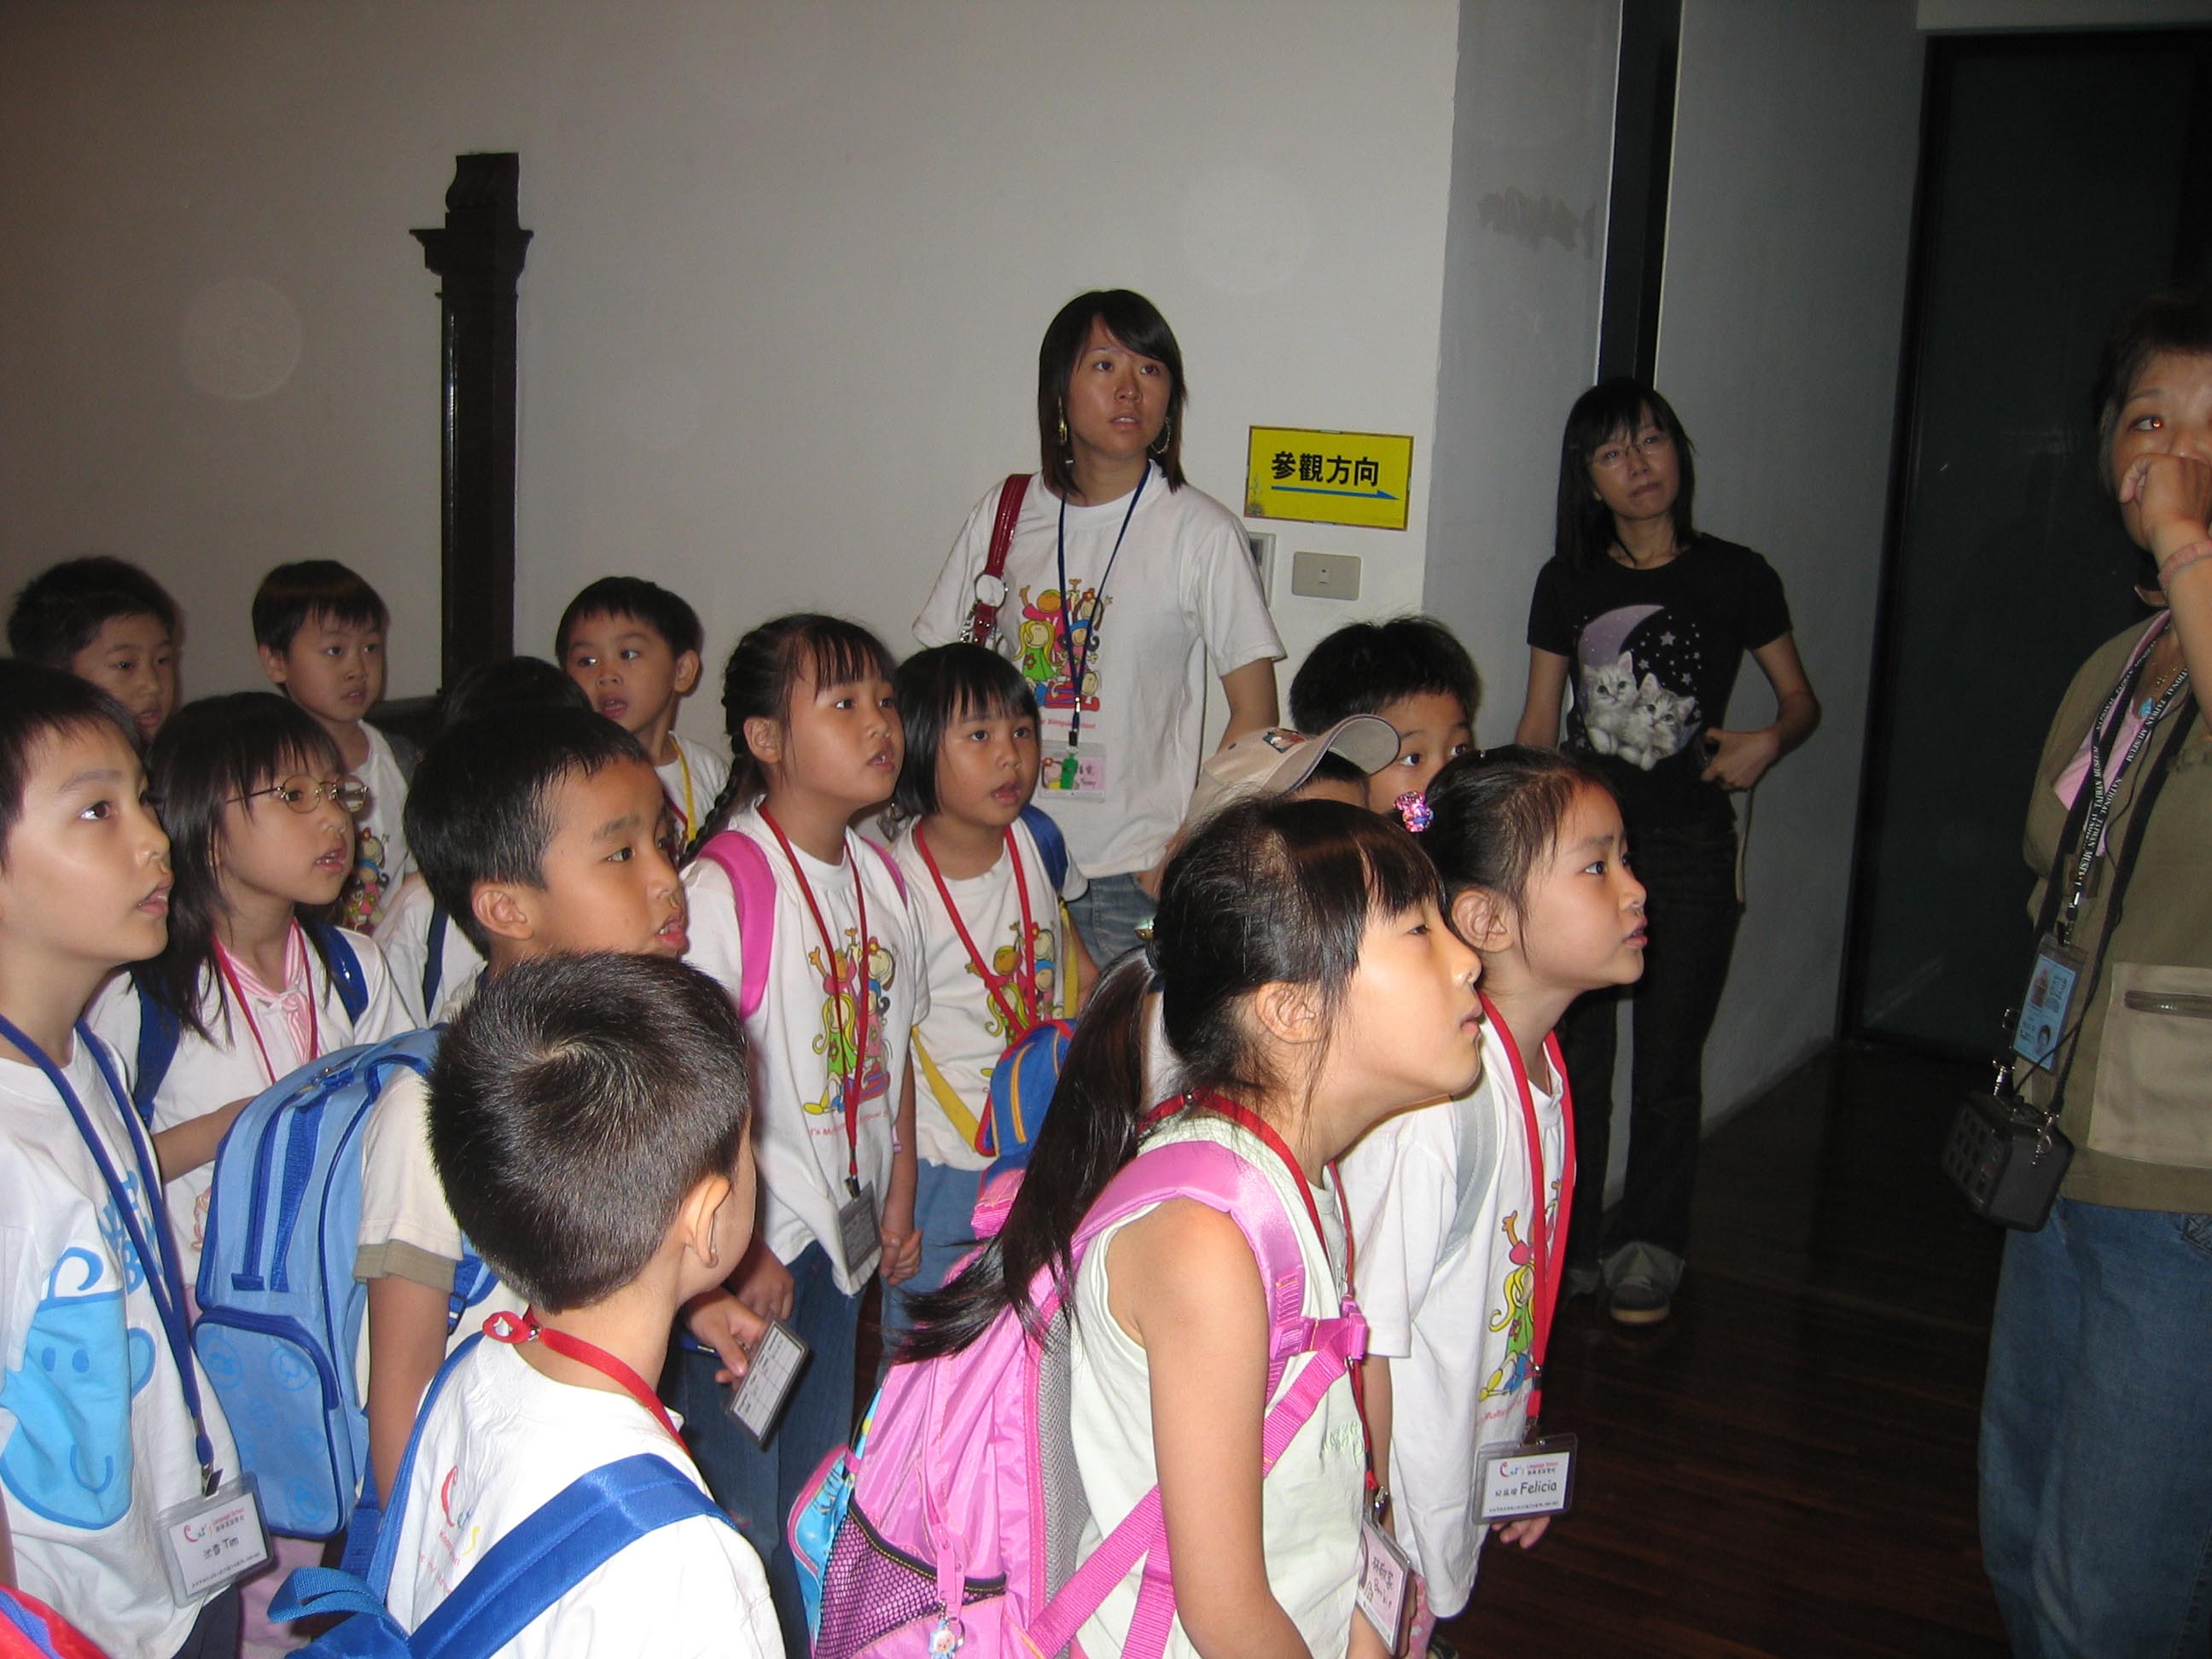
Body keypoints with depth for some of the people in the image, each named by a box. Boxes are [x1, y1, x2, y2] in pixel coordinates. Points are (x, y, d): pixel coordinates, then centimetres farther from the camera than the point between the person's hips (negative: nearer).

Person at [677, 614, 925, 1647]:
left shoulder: (879, 878, 4)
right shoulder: (722, 887, -19)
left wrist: (899, 1197, 12)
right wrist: (738, 1247, -17)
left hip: (843, 1232, 7)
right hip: (750, 1245, -7)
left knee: (819, 1495, 19)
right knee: (744, 1512, 3)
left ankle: (816, 1642, 36)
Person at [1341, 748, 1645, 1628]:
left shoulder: (1545, 1068, -1)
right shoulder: (1434, 1098, -29)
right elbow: (1364, 1336, -24)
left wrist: (1522, 1445, 18)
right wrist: (1378, 1521, -17)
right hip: (1392, 1514, -8)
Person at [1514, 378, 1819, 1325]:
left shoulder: (1735, 577, 0)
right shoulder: (1568, 583, 5)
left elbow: (1802, 700, 9)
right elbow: (1537, 730, 9)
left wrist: (1770, 741, -12)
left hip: (1690, 843, -1)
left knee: (1667, 1063, 4)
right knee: (1573, 1053, 5)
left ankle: (1647, 1255, 20)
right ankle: (1564, 1247, 20)